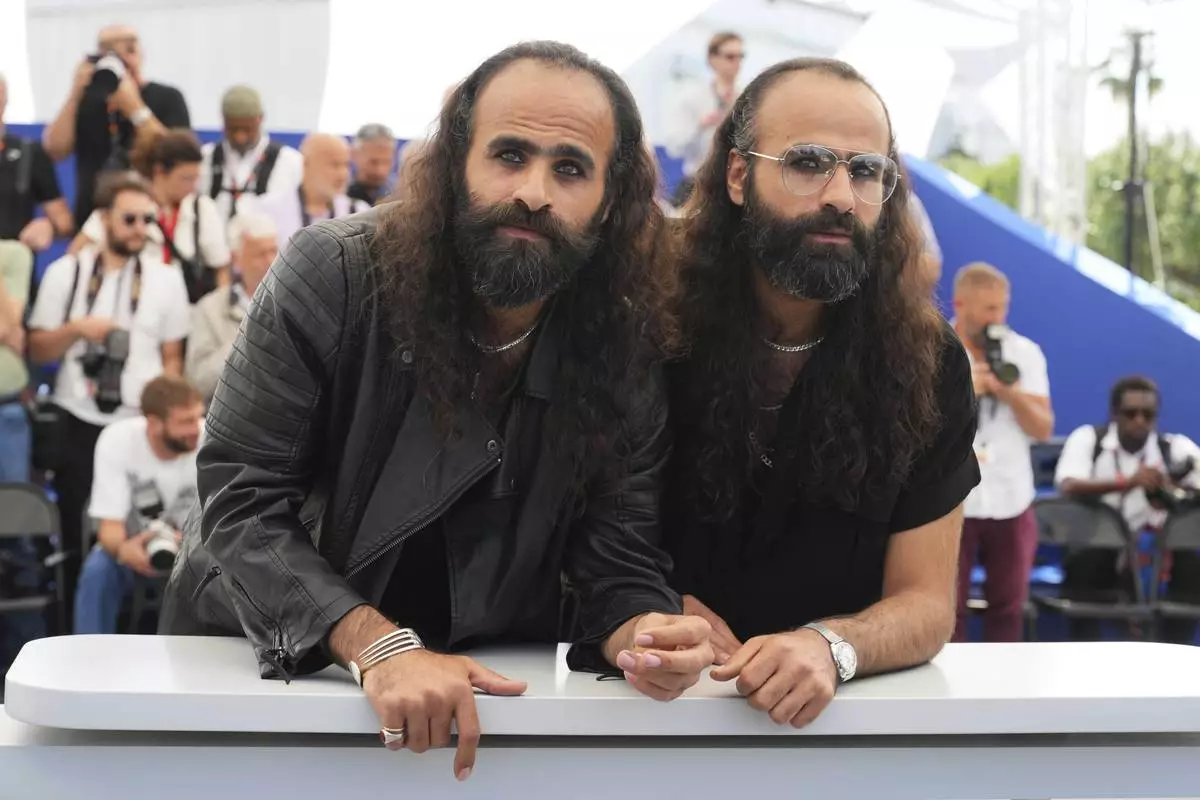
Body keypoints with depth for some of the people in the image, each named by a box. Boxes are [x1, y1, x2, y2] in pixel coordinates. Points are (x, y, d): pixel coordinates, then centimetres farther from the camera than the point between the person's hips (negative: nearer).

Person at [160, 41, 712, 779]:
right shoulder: (330, 276, -14)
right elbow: (242, 500, -17)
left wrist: (644, 636, -30)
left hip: (482, 689, 3)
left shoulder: (630, 354, -8)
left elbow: (618, 565, -7)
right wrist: (380, 647, -29)